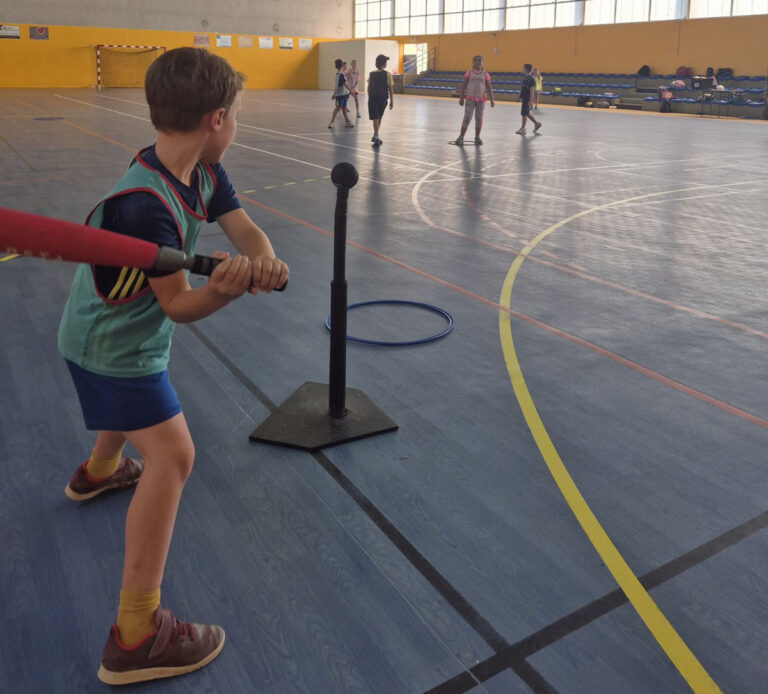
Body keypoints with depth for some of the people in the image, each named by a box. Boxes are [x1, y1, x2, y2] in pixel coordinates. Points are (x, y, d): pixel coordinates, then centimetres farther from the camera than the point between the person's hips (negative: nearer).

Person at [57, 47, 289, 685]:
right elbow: (179, 305, -29)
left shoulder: (206, 173, -8)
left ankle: (99, 471, 70)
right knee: (173, 455, -16)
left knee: (139, 405, 35)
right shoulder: (144, 205, -34)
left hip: (132, 329, 10)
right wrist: (225, 290, -49)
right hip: (111, 344, -10)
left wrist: (264, 261, -36)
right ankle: (136, 638, -8)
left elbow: (245, 229, -14)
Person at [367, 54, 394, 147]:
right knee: (379, 118, 15)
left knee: (375, 118, -2)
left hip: (372, 98, 1)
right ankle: (376, 136, 24)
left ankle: (376, 137, -15)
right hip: (383, 98, -1)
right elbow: (390, 89, -6)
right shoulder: (388, 74, -7)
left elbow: (368, 88, 6)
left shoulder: (371, 74, 1)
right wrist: (391, 101, 1)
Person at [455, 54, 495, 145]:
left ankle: (477, 137, 15)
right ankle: (461, 137, 2)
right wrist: (461, 98, -3)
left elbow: (489, 88, 4)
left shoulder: (485, 75, 3)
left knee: (479, 118, 6)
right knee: (467, 117, -3)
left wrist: (492, 100, -1)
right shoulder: (469, 73, 0)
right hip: (470, 98, -2)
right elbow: (463, 86, 2)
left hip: (481, 99, 2)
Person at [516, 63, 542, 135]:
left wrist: (530, 101, -20)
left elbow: (532, 91, -18)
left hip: (527, 99, -9)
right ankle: (537, 123, 27)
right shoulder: (524, 78, 9)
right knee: (527, 113, 15)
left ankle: (522, 129, 7)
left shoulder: (531, 79, -16)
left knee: (524, 113, -2)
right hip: (524, 98, 9)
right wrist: (521, 96, 19)